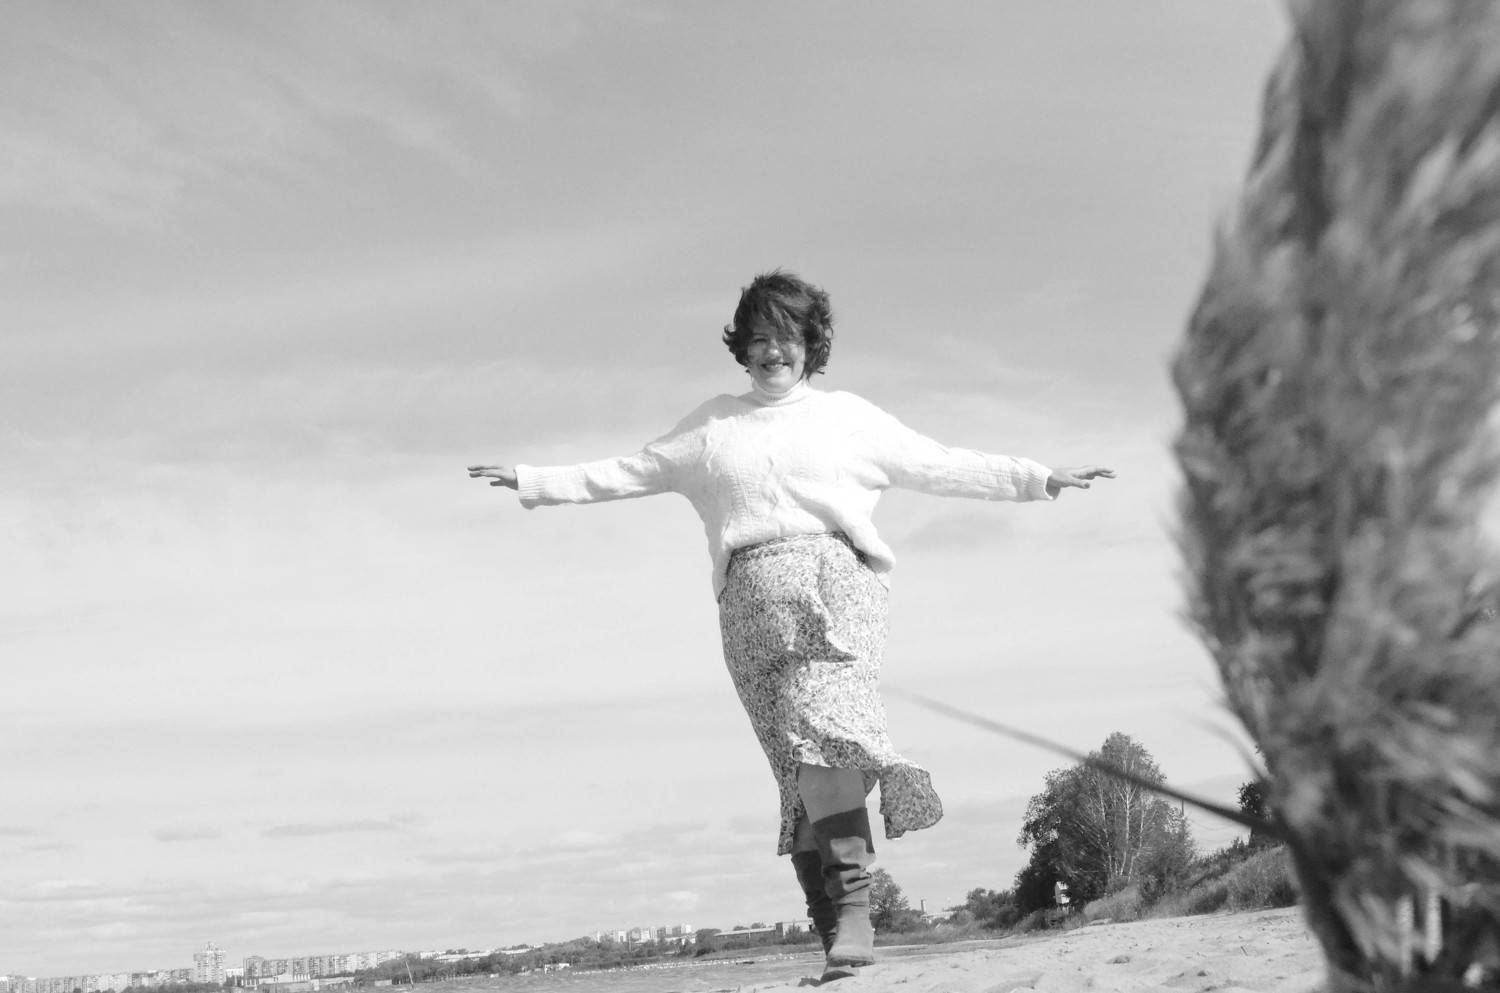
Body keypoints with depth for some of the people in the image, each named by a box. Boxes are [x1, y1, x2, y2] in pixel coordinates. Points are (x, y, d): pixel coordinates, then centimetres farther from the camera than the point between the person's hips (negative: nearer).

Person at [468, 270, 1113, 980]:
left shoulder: (849, 416, 20)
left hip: (835, 578, -2)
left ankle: (851, 904, -27)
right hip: (753, 595, 2)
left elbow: (940, 467, 20)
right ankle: (839, 932, -10)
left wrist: (1039, 479, 14)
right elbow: (629, 472, 27)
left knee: (820, 727, -26)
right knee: (801, 763, -9)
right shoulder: (712, 426, 26)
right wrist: (531, 481, 22)